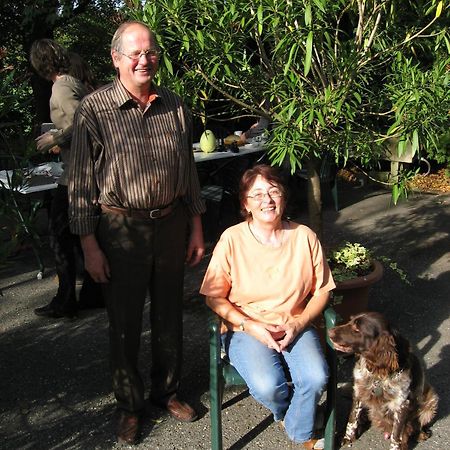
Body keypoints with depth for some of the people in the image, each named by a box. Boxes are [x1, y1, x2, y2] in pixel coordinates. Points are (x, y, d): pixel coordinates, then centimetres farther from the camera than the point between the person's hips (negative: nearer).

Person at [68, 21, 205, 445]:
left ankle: (168, 390, 37)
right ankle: (129, 405, 30)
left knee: (169, 314, 16)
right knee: (124, 322, 9)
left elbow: (189, 171, 11)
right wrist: (89, 245, -10)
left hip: (171, 223, 4)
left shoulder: (174, 106, 4)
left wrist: (196, 228, 10)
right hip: (121, 229, -4)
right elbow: (81, 183, -8)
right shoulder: (94, 109, -9)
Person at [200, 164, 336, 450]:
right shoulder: (232, 239, -8)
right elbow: (215, 297, -5)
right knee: (267, 386, -27)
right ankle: (289, 412, 14)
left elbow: (322, 290, 4)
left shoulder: (304, 236, -1)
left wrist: (298, 323, -11)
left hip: (295, 326, 2)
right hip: (245, 328, -2)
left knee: (316, 377, -25)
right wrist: (251, 326, -16)